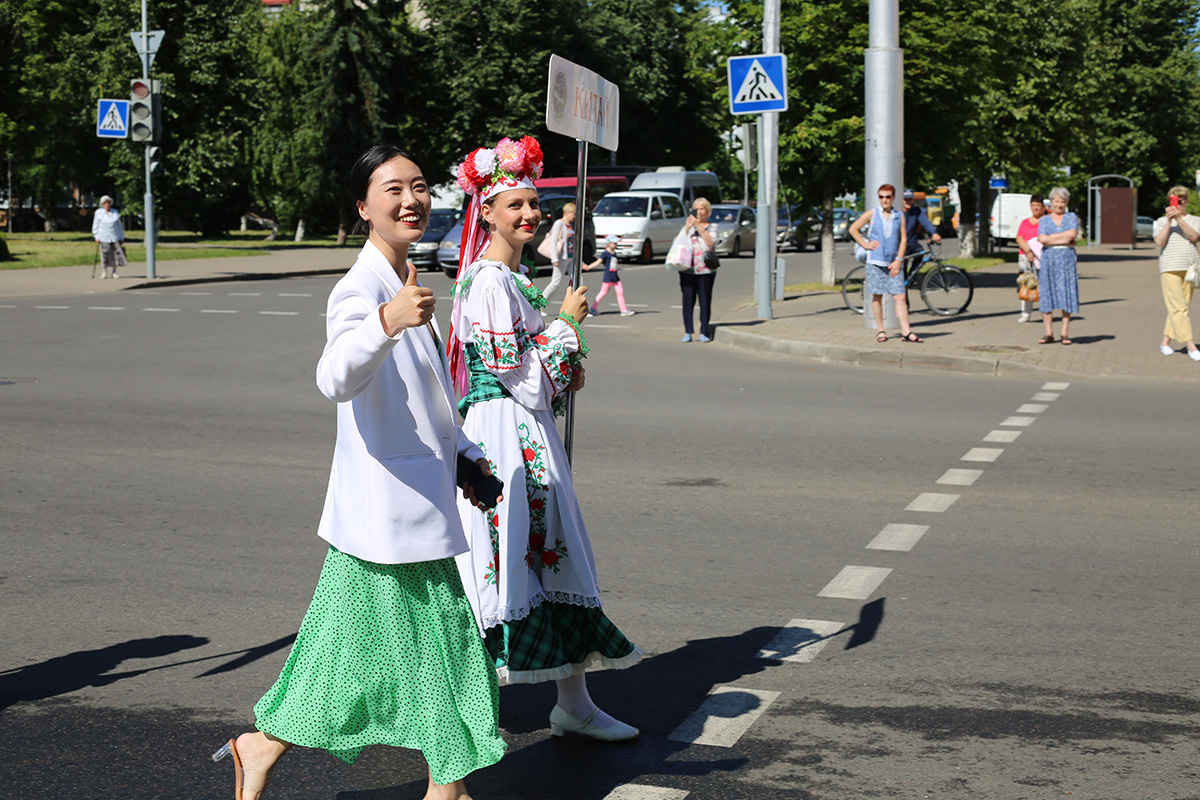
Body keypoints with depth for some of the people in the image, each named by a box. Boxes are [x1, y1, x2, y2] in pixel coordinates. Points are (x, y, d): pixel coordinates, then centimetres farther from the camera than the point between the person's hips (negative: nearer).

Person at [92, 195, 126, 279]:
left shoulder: (115, 213, 10)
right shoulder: (99, 212, 4)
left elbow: (119, 225, 14)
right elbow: (96, 225, 4)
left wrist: (121, 237, 11)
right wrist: (97, 237, -3)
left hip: (115, 237, 2)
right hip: (104, 237, -2)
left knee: (116, 253, -3)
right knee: (104, 254, -6)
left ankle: (114, 272, 5)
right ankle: (104, 272, 1)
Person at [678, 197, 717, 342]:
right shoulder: (688, 225, 15)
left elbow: (710, 242, -8)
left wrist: (698, 226, -10)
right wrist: (687, 228, -8)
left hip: (706, 270, -1)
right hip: (688, 269, 1)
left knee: (705, 301, -1)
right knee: (688, 300, -2)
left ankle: (704, 332, 7)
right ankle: (687, 332, 2)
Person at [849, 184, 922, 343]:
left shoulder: (899, 216, 8)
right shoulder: (872, 214, 4)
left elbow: (903, 239, 6)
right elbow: (853, 229, 10)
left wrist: (898, 260, -4)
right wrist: (865, 244, 1)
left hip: (893, 263, 1)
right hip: (875, 261, -1)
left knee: (900, 296, -6)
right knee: (877, 296, 3)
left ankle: (906, 331, -7)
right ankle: (880, 330, 12)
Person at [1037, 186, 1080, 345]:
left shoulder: (1071, 217, 11)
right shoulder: (1044, 220, 10)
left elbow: (1073, 233, -7)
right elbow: (1042, 239, -6)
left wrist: (1051, 237, -6)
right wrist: (1064, 240, -8)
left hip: (1067, 260, 0)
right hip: (1048, 260, 0)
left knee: (1067, 295, -3)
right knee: (1046, 295, -4)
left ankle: (1065, 333, 1)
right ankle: (1049, 333, -1)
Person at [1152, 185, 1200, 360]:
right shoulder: (1161, 221, 11)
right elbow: (1160, 242, -4)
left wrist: (1179, 219, -14)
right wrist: (1169, 221, -9)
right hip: (1170, 268, -2)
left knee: (1178, 308, 1)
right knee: (1178, 308, -12)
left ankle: (1165, 342, 10)